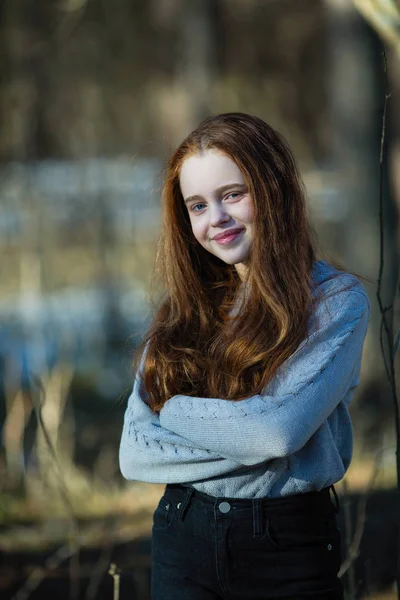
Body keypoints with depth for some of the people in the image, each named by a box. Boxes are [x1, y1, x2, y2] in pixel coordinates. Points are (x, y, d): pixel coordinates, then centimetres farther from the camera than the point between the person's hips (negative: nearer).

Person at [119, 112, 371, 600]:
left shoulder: (336, 299, -6)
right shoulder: (182, 308, 6)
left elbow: (283, 429, -20)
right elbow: (133, 453, -2)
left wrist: (175, 412, -7)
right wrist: (246, 438, -14)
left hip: (289, 543, -3)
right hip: (182, 538, 3)